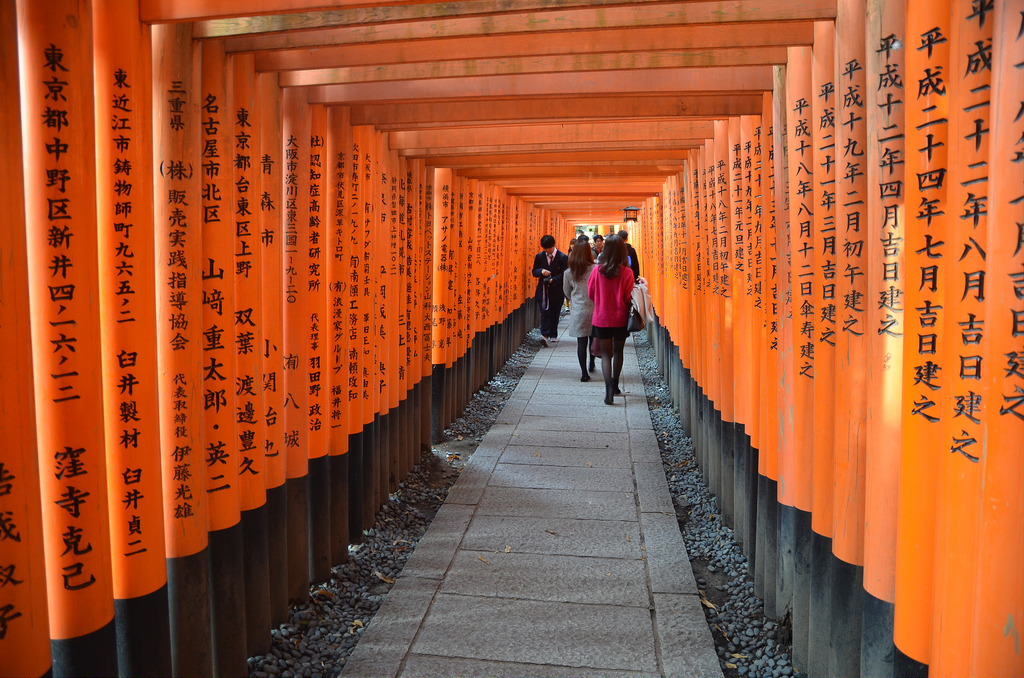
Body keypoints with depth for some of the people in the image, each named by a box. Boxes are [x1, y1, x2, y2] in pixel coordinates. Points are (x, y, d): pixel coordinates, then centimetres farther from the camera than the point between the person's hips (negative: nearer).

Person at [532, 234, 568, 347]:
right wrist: (541, 271, -15)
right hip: (543, 290, 1)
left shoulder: (562, 257, -3)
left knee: (554, 313, 8)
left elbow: (564, 274, -6)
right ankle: (545, 335, -18)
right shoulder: (539, 256, 7)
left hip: (557, 290, -1)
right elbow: (534, 272, 8)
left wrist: (553, 280, -21)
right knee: (545, 312, -10)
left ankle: (553, 335, 17)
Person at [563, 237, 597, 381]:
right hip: (593, 308, 0)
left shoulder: (568, 273, -3)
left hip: (577, 311, 1)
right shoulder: (595, 270, -10)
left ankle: (584, 373, 3)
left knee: (581, 342, 3)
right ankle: (592, 363, 36)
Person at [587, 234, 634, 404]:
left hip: (601, 318, 0)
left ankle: (609, 388, -12)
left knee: (606, 354, 6)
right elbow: (629, 298, -9)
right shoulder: (626, 272, -13)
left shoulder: (598, 270, -9)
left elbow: (590, 293, 2)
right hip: (620, 318, 0)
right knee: (618, 352, 19)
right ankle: (615, 385, 32)